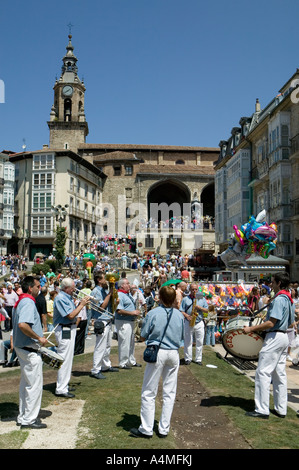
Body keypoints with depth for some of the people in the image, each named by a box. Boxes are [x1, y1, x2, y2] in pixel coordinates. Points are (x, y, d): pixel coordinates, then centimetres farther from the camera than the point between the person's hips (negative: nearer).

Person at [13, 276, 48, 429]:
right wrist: (39, 338, -23)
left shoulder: (20, 302, 13)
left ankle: (23, 416, 29)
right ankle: (29, 419, 9)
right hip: (29, 350, -11)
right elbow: (23, 325, -33)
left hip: (21, 347, 11)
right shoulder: (28, 302, -19)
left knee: (26, 383, 19)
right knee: (34, 385, 0)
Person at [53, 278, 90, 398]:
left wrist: (81, 303, 3)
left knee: (68, 358, 17)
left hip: (70, 329, 11)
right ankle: (61, 389, -1)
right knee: (65, 359, -7)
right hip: (64, 330, -11)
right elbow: (70, 315, -22)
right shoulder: (60, 298, -18)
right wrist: (82, 304, -14)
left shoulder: (67, 297, 13)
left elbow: (73, 312, 16)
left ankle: (64, 385, 28)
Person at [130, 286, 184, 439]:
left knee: (149, 393, 6)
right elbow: (181, 337, 12)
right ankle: (164, 429, 19)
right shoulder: (179, 315, 1)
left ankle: (146, 429, 12)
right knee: (169, 393, 12)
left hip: (157, 353, -4)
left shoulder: (153, 313, -10)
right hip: (174, 353, 4)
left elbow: (143, 337, -3)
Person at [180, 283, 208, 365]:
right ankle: (188, 358, 12)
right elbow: (181, 311, 2)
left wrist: (199, 307, -10)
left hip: (199, 323, 1)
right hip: (188, 323, -1)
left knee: (200, 342, 3)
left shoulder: (202, 299, 10)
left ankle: (198, 359, 13)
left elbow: (206, 310, 7)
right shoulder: (185, 299, 7)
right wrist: (187, 316, -15)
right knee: (188, 342, 2)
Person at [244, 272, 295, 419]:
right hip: (283, 337, 10)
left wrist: (251, 328, -18)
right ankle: (281, 409, 18)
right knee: (279, 374, 13)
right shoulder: (288, 299, 14)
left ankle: (262, 410, -5)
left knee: (263, 372, -7)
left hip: (274, 338, -10)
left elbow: (271, 323, -23)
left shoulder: (279, 299, -17)